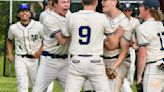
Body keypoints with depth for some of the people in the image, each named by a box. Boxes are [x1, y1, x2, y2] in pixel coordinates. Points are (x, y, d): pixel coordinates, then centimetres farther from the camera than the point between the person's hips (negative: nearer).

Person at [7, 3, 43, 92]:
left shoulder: (39, 26, -7)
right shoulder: (13, 28, 0)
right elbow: (10, 40, 19)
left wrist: (40, 51, -11)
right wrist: (10, 54, 7)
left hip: (35, 59, 0)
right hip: (20, 59, 1)